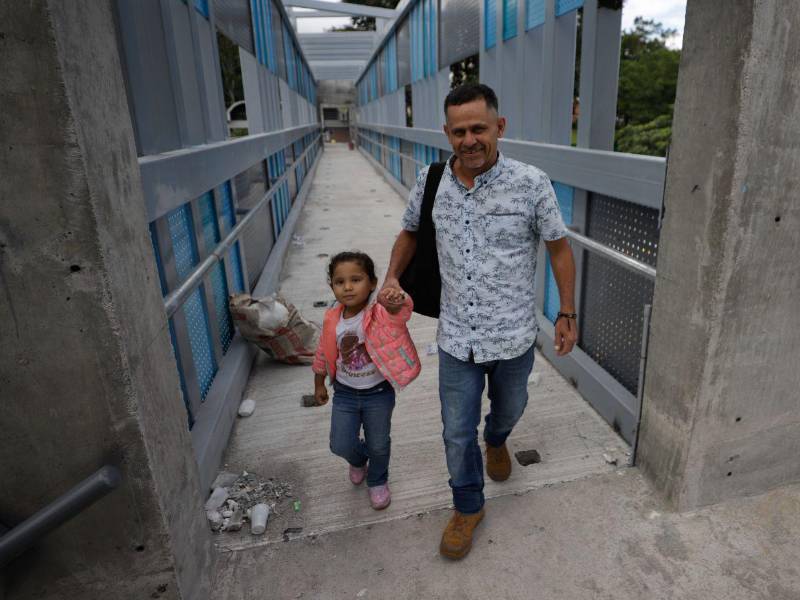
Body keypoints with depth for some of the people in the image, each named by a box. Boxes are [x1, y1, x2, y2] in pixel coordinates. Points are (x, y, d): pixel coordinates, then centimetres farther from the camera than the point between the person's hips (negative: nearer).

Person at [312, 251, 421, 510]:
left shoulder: (380, 313, -23)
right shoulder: (332, 320, -10)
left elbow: (399, 310, -47)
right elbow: (323, 354, 6)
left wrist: (396, 303, -70)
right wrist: (319, 384, 15)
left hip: (378, 393, -2)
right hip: (345, 393, 3)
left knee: (379, 444, 12)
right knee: (341, 445, 5)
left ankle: (378, 481, 44)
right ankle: (358, 460, 43)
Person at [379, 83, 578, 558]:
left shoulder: (531, 183, -14)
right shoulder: (430, 181, -6)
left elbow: (559, 247, -2)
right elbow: (411, 232, 13)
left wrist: (567, 314, -1)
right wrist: (392, 277, -3)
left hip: (514, 336, -1)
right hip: (457, 338, 1)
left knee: (509, 408, 26)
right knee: (458, 433, 10)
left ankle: (497, 441, 63)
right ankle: (468, 507, 37)